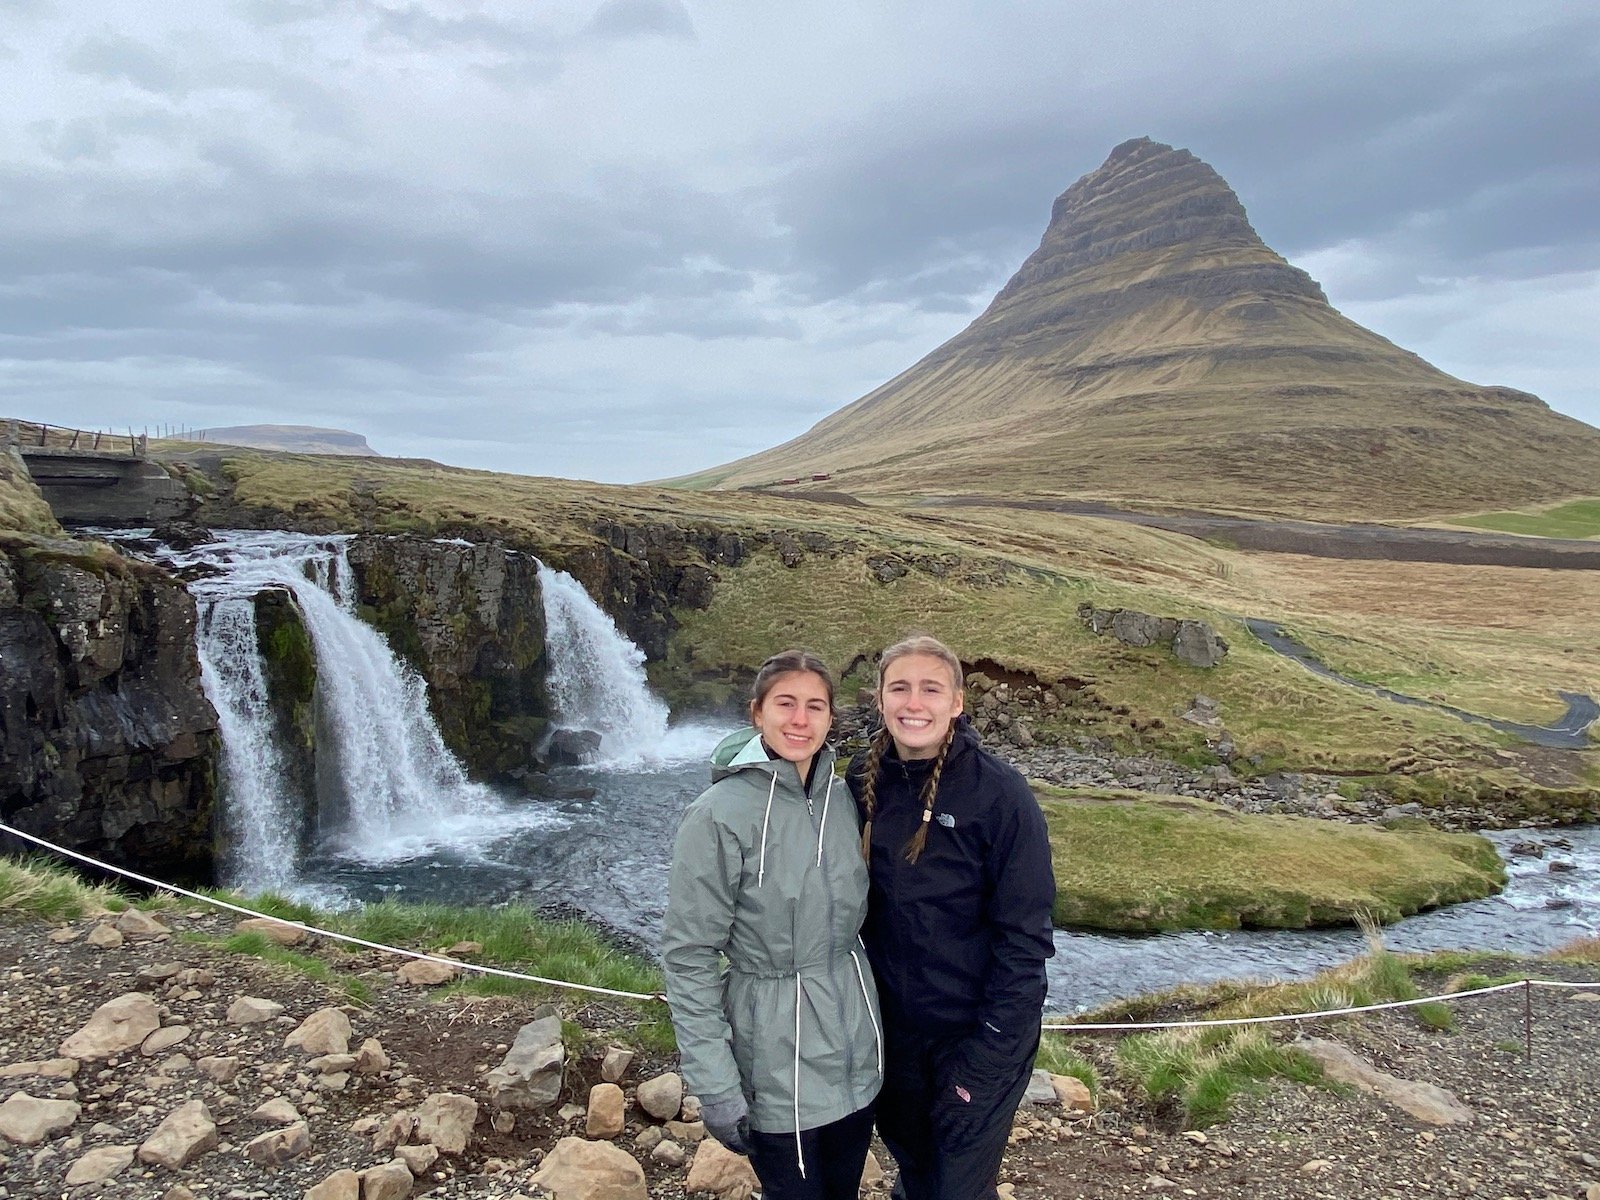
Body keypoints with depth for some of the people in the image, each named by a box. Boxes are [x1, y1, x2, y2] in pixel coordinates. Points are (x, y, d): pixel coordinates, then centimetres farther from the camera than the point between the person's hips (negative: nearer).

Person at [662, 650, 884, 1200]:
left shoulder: (841, 800, 0)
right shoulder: (719, 814, -18)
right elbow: (688, 958, -15)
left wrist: (866, 1019, 15)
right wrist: (714, 1087, -15)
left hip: (856, 1049, 5)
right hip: (779, 1062, -5)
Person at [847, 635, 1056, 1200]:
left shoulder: (999, 793, -19)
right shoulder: (863, 782, -6)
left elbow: (1024, 936, -16)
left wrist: (986, 1055, -17)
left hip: (975, 1028, -4)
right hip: (892, 1024, 4)